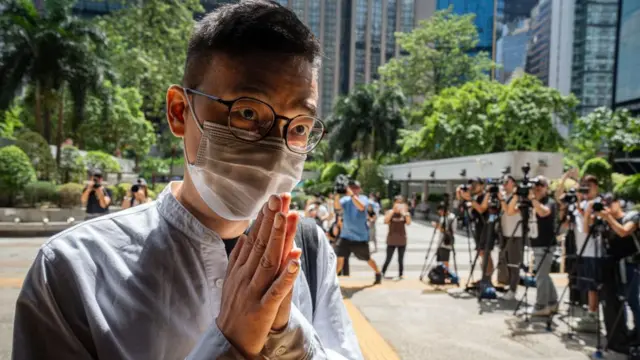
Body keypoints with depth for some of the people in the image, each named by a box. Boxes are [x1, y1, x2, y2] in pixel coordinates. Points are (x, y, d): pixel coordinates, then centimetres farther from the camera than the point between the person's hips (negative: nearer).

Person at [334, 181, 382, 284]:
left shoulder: (363, 198, -9)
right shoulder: (345, 199, -1)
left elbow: (361, 207, -32)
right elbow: (337, 207, -22)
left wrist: (352, 195, -40)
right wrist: (337, 195, -39)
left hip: (360, 237, -2)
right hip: (346, 236, 2)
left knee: (367, 258, 14)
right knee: (339, 258, -9)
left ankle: (378, 274, 38)